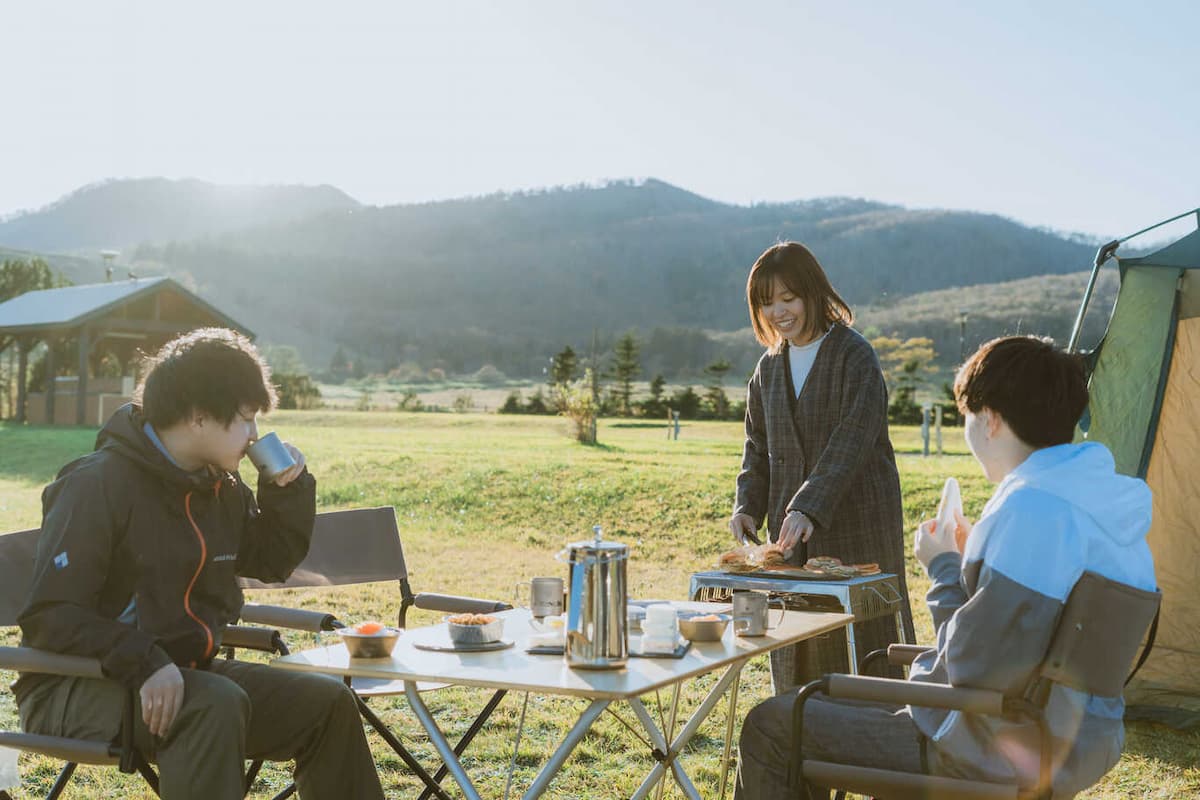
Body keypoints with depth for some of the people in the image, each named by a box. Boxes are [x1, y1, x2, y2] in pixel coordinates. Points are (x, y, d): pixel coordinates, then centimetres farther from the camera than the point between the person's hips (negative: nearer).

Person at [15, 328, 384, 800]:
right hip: (76, 686, -8)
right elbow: (50, 617, -22)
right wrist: (144, 664, -35)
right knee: (217, 704, -35)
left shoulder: (220, 489, 5)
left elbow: (272, 562, 20)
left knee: (327, 703, -1)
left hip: (182, 675, 8)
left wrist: (289, 491, 3)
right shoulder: (100, 484, -18)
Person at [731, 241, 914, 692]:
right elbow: (758, 447, 15)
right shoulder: (769, 368, 11)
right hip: (792, 534, 6)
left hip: (856, 526, -6)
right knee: (796, 657, 9)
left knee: (864, 643, 1)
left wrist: (809, 508, -30)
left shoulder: (854, 356, -9)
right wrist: (747, 507, -2)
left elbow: (852, 440, -20)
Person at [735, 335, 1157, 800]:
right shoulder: (1113, 502, 5)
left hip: (1000, 760, -10)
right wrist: (974, 555, 13)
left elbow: (975, 667, -25)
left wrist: (944, 568, -10)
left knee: (771, 725, -1)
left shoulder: (1028, 510, -26)